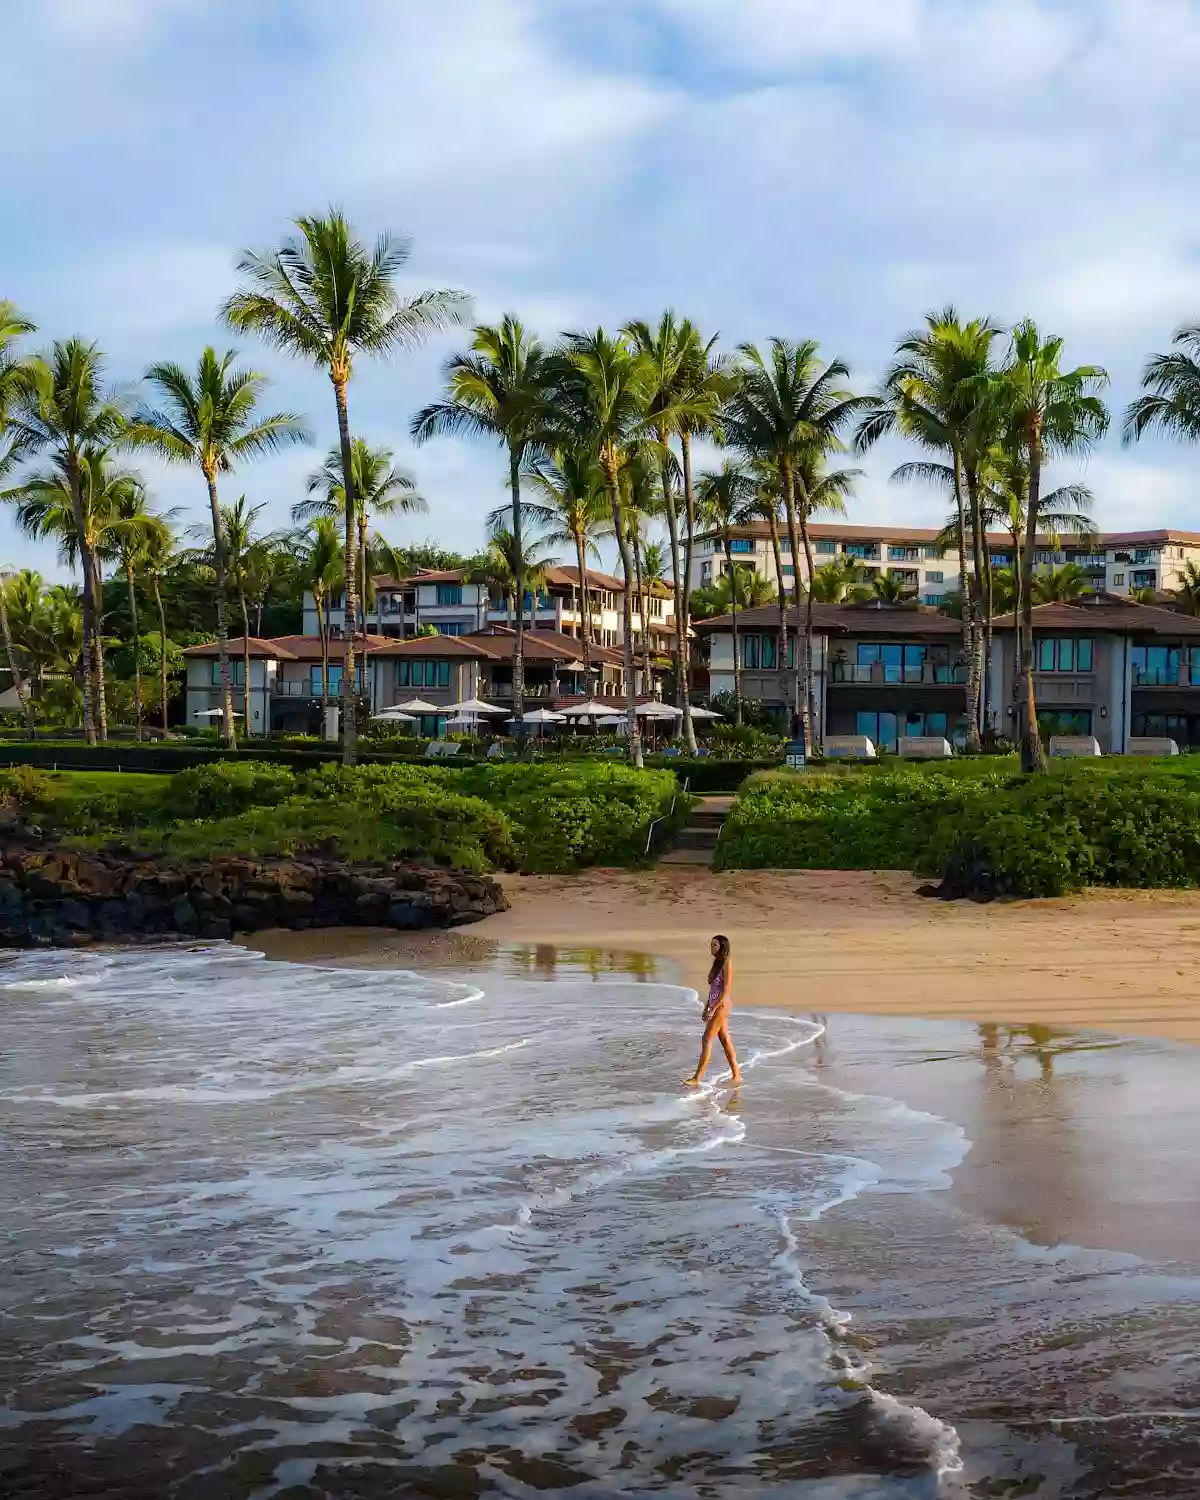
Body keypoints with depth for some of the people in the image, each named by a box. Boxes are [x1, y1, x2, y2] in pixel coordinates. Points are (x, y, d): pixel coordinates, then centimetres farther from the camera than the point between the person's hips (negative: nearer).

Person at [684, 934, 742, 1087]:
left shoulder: (727, 963, -13)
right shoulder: (717, 963, 14)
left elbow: (726, 990, -18)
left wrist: (713, 1009, -20)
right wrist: (706, 1007, 15)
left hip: (721, 1005, -9)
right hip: (714, 1005, 9)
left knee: (707, 1040, -11)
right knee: (725, 1040, 11)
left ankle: (697, 1079, -12)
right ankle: (737, 1075, 17)